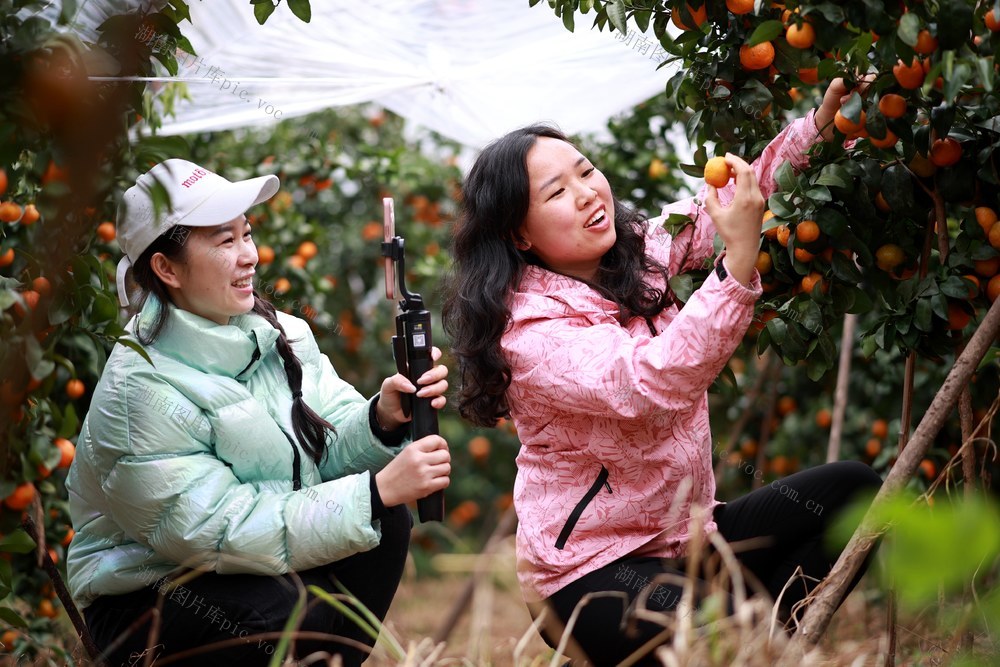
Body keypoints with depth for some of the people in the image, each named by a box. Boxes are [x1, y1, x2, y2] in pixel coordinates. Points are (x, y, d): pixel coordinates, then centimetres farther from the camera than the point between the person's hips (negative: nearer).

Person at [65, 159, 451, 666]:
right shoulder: (141, 391, -23)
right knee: (294, 613, -32)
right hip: (143, 600, -7)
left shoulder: (280, 336, -1)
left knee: (388, 520, -13)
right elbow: (225, 534, -27)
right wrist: (378, 490, -31)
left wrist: (384, 418, -28)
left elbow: (333, 451, -4)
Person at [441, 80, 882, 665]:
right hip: (592, 574, -8)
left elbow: (725, 203, 7)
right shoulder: (529, 329, -21)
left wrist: (819, 126, -10)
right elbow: (649, 387, -34)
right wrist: (740, 260, -41)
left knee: (852, 487, 0)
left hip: (688, 536, 8)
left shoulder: (639, 250, 2)